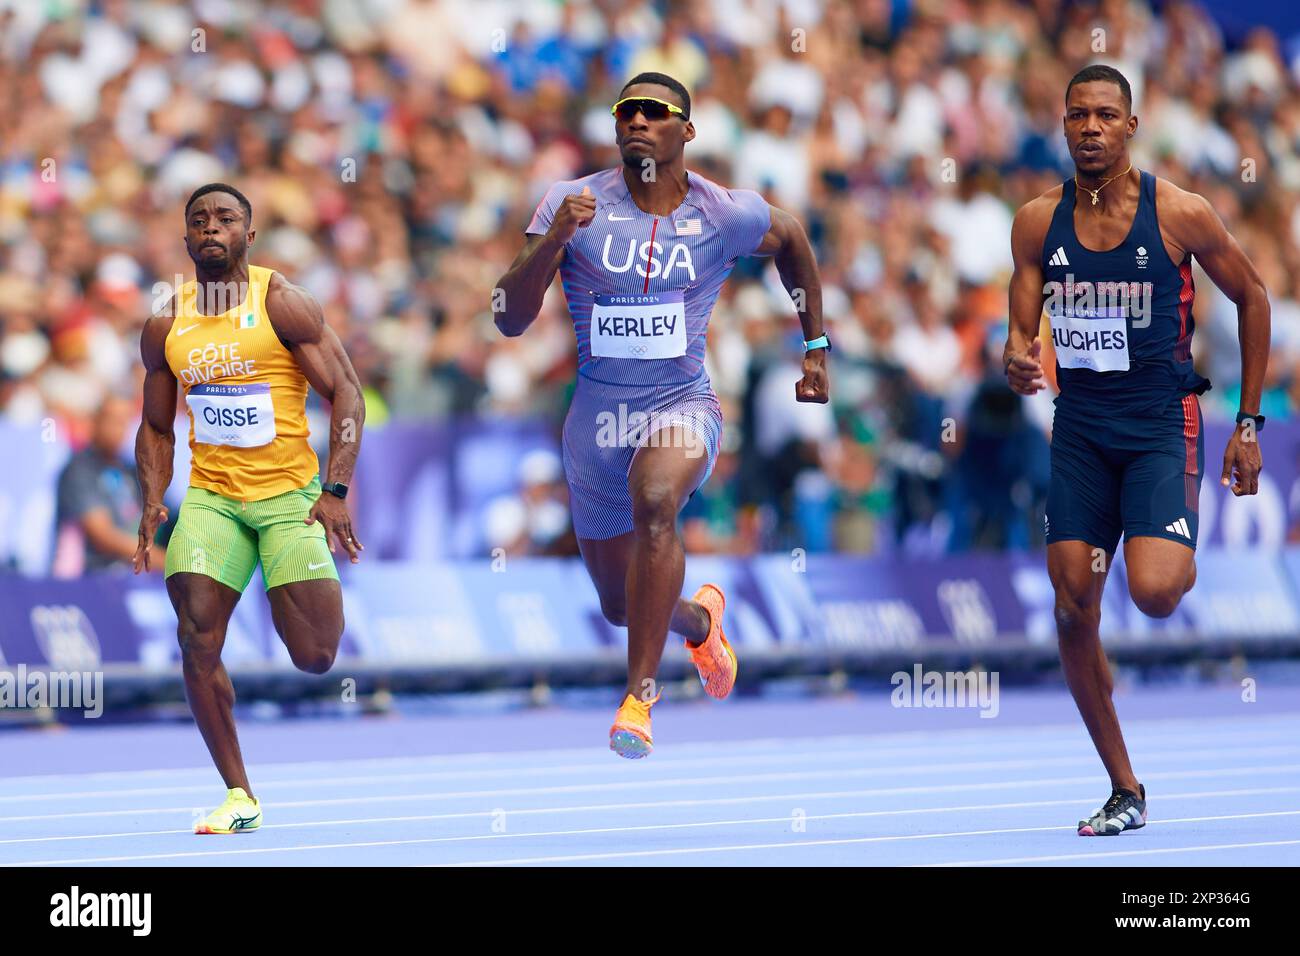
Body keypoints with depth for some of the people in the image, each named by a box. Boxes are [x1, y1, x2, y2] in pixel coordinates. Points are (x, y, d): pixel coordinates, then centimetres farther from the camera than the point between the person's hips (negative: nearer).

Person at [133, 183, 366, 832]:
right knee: (197, 639, -16)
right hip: (210, 497, 3)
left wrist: (335, 492, -18)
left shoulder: (282, 304, -7)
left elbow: (346, 394, -9)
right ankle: (239, 796, -5)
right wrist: (153, 504, 2)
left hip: (290, 493, -3)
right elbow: (156, 427, 17)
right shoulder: (166, 327, 5)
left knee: (314, 657, -7)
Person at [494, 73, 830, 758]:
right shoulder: (574, 204, -8)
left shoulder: (725, 214, -6)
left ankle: (639, 695, -31)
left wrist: (815, 347, 20)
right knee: (620, 606, 15)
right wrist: (554, 237, -29)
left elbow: (792, 239, 18)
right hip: (597, 417, 2)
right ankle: (698, 618, 53)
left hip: (682, 406, -2)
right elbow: (510, 320, -14)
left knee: (654, 501, -37)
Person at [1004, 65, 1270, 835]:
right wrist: (1018, 362, -22)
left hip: (1161, 425, -4)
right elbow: (1023, 330, 4)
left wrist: (1249, 425, 2)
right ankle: (1125, 792, 11)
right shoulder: (1038, 222, 0)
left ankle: (1188, 561, 15)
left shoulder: (1179, 214, -10)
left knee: (1152, 592, -24)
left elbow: (1252, 297, 2)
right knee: (1075, 609, -1)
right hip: (1080, 428, 4)